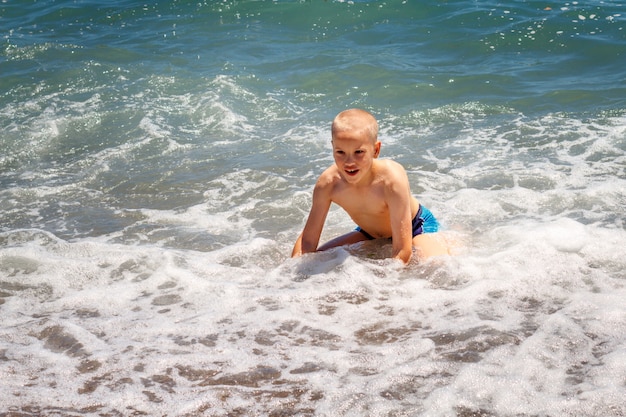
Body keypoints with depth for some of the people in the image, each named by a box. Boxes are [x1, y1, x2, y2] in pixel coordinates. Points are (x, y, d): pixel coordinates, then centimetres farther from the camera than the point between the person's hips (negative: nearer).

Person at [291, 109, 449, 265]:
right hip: (370, 234, 5)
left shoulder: (391, 179, -39)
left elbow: (402, 250, -37)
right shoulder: (328, 183, -26)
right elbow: (307, 241, -17)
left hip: (415, 227, -5)